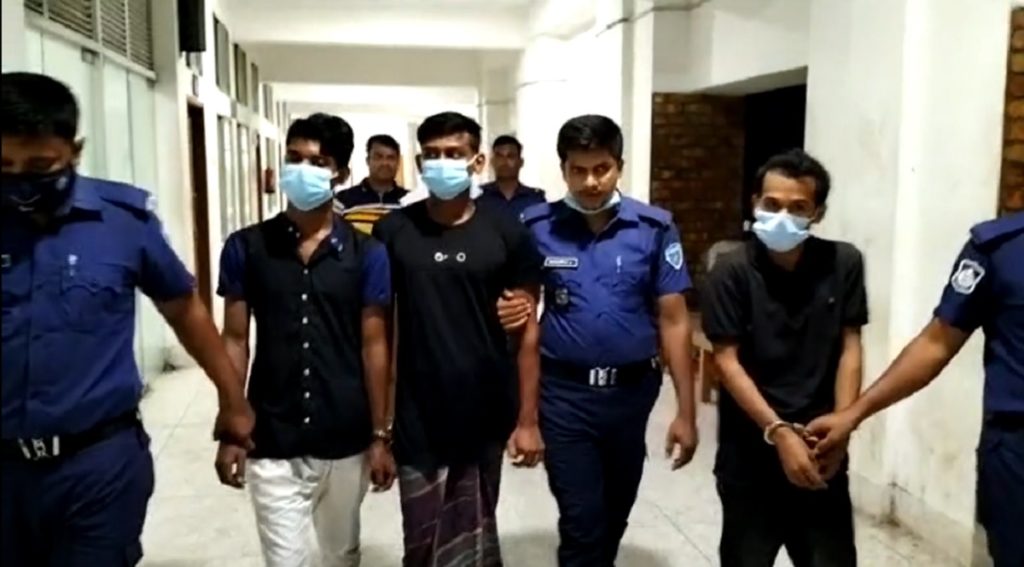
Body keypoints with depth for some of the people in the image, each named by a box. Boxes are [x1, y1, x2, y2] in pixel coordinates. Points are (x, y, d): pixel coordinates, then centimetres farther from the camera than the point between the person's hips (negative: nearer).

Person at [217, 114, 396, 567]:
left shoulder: (366, 253, -3)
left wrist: (380, 435, -1)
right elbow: (235, 339, 1)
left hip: (345, 441, 1)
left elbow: (373, 346, -2)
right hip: (271, 444, -1)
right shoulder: (246, 247, -2)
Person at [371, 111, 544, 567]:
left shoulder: (506, 235, -3)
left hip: (484, 418, 0)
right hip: (416, 419, 0)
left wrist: (528, 419, -2)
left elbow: (527, 331, 0)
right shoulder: (391, 233, -2)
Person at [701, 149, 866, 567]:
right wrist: (779, 432, -18)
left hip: (820, 446, 2)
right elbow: (727, 361, -12)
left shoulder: (843, 263, -2)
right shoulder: (732, 271, -11)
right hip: (751, 448, -2)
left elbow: (849, 348, 0)